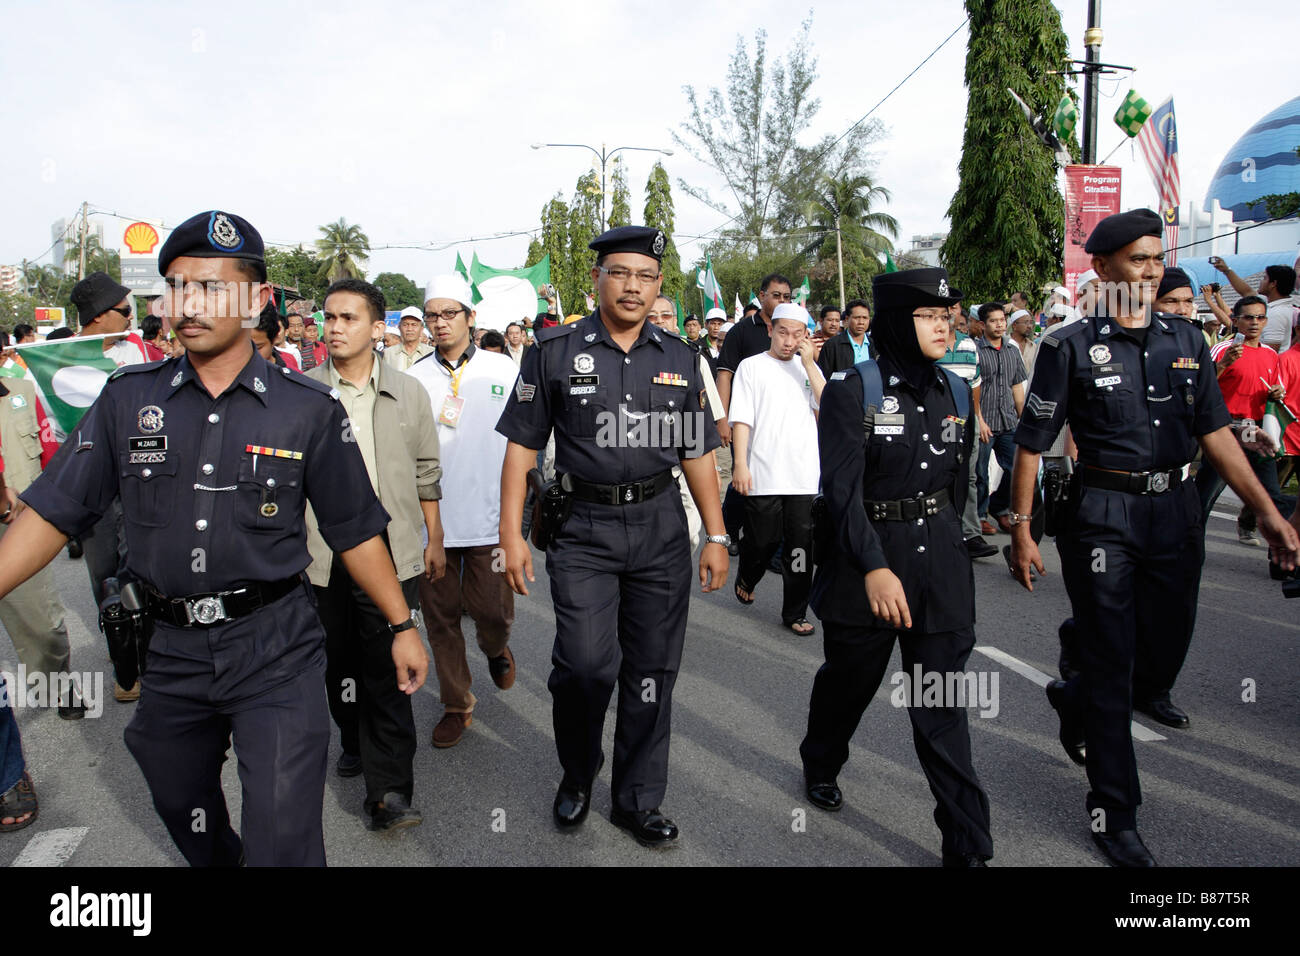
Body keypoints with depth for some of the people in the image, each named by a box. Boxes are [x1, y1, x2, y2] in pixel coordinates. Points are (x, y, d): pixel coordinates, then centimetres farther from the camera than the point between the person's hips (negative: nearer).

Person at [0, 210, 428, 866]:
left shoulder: (309, 410, -6)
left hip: (277, 648, -3)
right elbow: (53, 512, 0)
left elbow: (356, 530, 0)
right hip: (173, 651, 4)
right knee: (184, 813, 25)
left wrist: (401, 626, 3)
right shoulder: (128, 399, 0)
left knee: (284, 842, -3)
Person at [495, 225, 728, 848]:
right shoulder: (555, 351, 0)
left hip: (661, 528, 3)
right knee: (585, 664, -8)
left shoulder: (679, 359, 9)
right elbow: (522, 444, 1)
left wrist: (716, 536, 8)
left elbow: (697, 453, 12)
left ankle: (638, 801, 25)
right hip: (584, 531, -2)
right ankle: (577, 776, 22)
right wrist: (511, 534, -5)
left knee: (652, 670, 8)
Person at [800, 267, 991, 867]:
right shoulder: (853, 390, -11)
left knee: (942, 705, 4)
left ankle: (967, 845, 13)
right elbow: (842, 488, -18)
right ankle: (820, 766, 48)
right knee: (849, 678, 17)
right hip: (865, 554, -3)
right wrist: (875, 567, -26)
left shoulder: (955, 391, 6)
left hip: (940, 560, 3)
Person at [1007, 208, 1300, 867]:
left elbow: (1215, 432, 11)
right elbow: (1032, 443, -6)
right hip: (1102, 517, -5)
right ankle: (1113, 813, 16)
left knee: (1163, 661, 12)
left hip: (1175, 514, 5)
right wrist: (1020, 529, -9)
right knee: (1110, 667, 1)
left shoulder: (1185, 342, 10)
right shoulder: (1070, 346, -5)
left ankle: (1074, 702, 44)